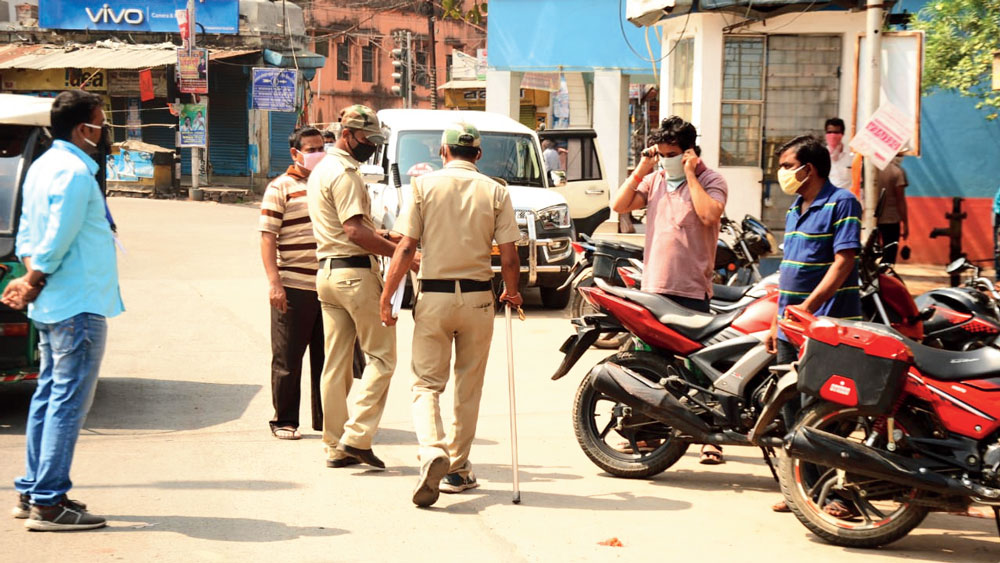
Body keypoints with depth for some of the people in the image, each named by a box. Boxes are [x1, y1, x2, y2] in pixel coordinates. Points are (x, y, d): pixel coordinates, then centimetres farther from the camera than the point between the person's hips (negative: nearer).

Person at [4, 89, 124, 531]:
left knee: (48, 396, 14)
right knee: (68, 402, -6)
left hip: (51, 308, 10)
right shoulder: (75, 172, -17)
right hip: (79, 305, -10)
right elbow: (57, 242, -19)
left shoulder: (43, 166, 15)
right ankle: (48, 503, -4)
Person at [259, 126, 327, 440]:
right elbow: (268, 237, -8)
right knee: (288, 359, 2)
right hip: (293, 287, -5)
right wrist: (274, 282, -16)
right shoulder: (280, 188, -2)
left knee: (326, 356, 10)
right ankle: (284, 421, 12)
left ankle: (326, 418, 20)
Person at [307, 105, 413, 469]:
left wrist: (384, 236, 13)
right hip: (355, 272, -10)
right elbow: (355, 231, -21)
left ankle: (336, 446, 14)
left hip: (327, 271, 10)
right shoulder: (344, 173, -12)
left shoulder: (321, 170, 20)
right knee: (382, 356, -3)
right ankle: (357, 436, -8)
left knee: (336, 362, 10)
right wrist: (401, 253, -21)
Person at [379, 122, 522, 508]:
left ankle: (433, 452, -20)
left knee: (427, 383, 4)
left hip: (434, 295, -1)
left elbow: (406, 249, -7)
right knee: (468, 386, 13)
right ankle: (458, 469, 21)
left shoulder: (424, 185, -1)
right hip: (478, 297, 1)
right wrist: (511, 293, 16)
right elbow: (509, 258, -3)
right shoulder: (495, 192, 1)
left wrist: (386, 297, 0)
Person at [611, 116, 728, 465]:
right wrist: (641, 170, 1)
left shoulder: (710, 181, -2)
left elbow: (710, 215, -20)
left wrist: (690, 174, -13)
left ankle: (711, 438, 0)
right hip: (652, 287, 6)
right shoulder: (654, 180, 14)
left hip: (691, 291, -6)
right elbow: (620, 206, 5)